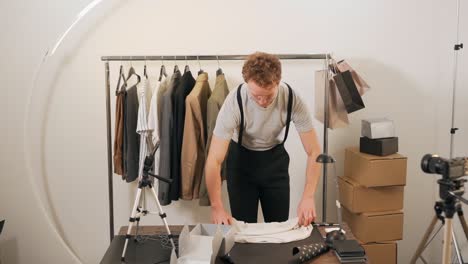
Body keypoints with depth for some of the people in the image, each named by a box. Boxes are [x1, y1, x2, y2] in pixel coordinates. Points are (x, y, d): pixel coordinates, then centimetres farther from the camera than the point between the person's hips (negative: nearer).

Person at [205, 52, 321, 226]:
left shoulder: (292, 99, -26)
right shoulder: (234, 102, -31)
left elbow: (314, 152, -20)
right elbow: (214, 160, -30)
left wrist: (308, 197, -30)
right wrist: (217, 207, -36)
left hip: (275, 159, 2)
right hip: (242, 159, -1)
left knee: (280, 226, 8)